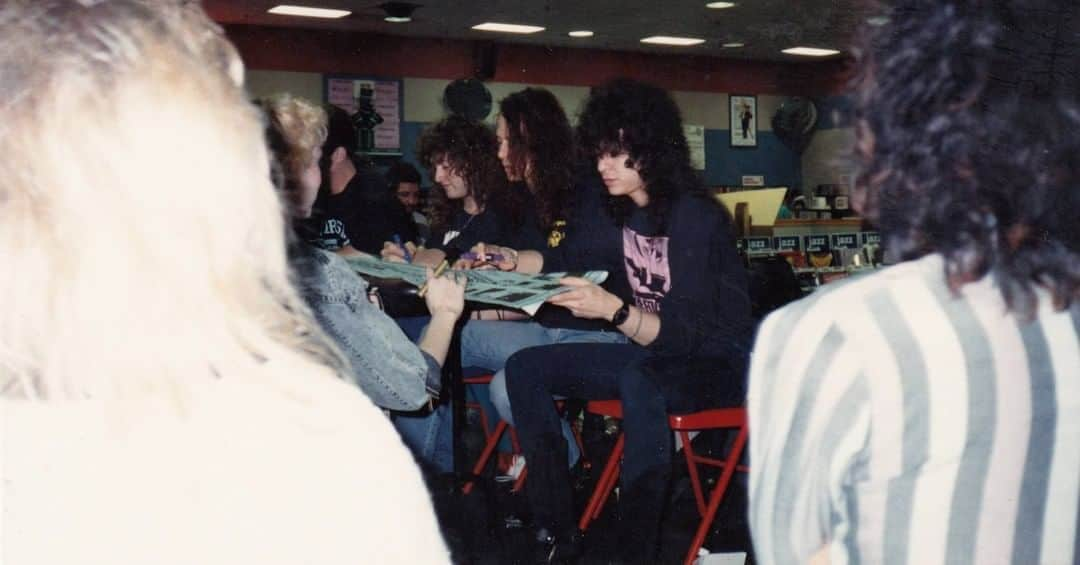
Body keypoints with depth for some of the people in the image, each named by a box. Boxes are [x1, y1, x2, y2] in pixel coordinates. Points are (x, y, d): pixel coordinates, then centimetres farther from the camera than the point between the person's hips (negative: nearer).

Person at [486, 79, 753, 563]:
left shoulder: (696, 219, -21)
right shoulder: (614, 211, 0)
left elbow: (686, 334, -28)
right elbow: (569, 259, 17)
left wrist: (612, 310, -43)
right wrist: (510, 260, -2)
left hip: (710, 364, -8)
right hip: (650, 355, 9)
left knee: (640, 378, -40)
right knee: (526, 368, 0)